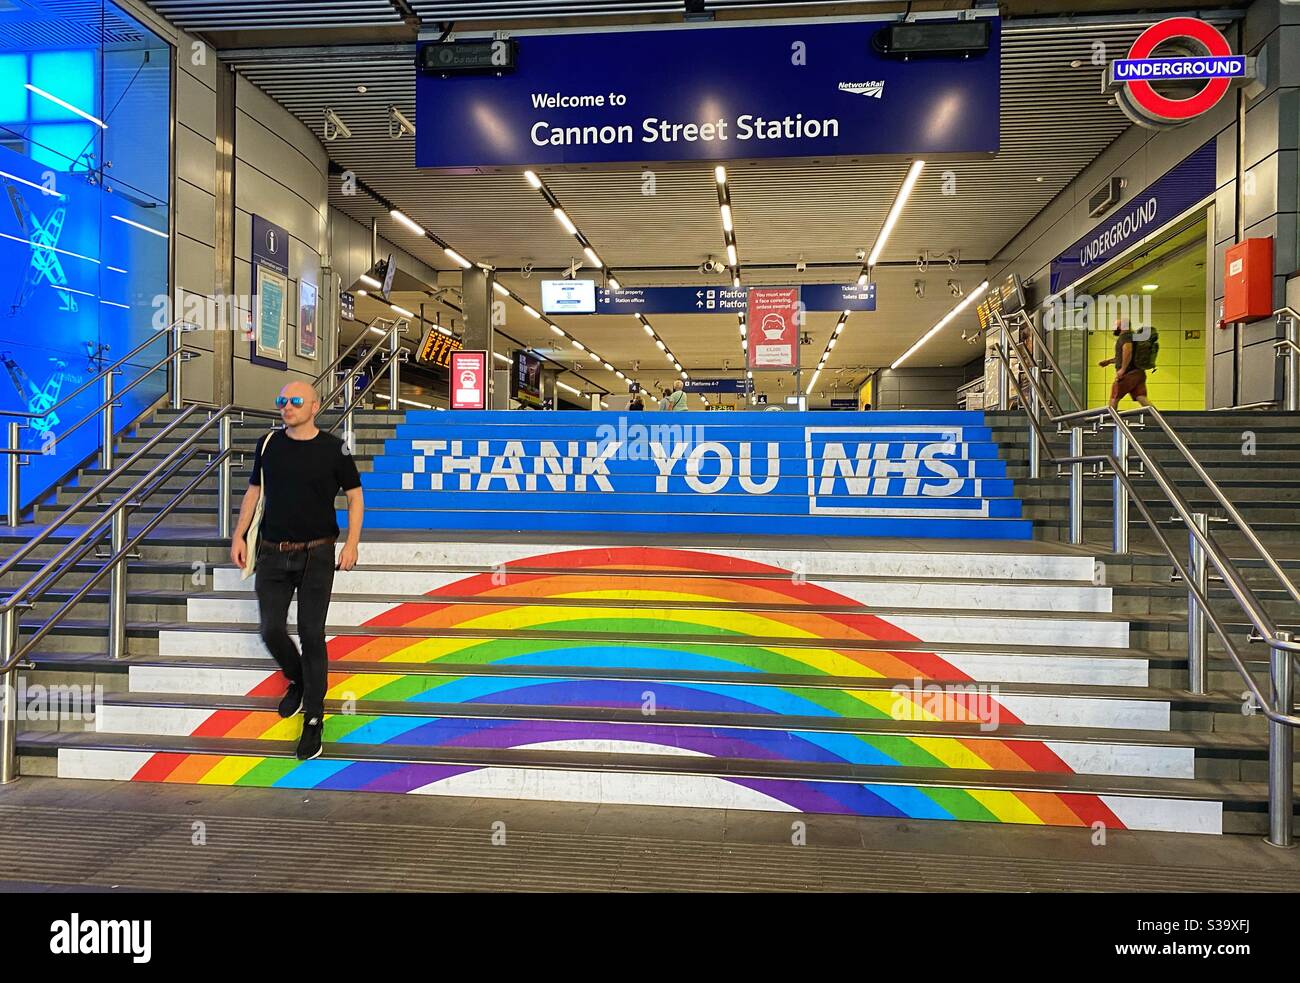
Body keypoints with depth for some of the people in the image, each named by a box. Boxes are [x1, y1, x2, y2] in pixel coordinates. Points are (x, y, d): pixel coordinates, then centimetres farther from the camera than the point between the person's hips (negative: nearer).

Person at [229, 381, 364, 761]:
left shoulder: (333, 448, -3)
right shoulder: (269, 444, 6)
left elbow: (355, 496, 2)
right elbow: (253, 491, 15)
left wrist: (352, 544, -7)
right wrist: (239, 536, 7)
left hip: (316, 555, -3)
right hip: (272, 554, 3)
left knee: (311, 634, -2)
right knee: (271, 629, 0)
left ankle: (313, 720, 9)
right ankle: (296, 680, 32)